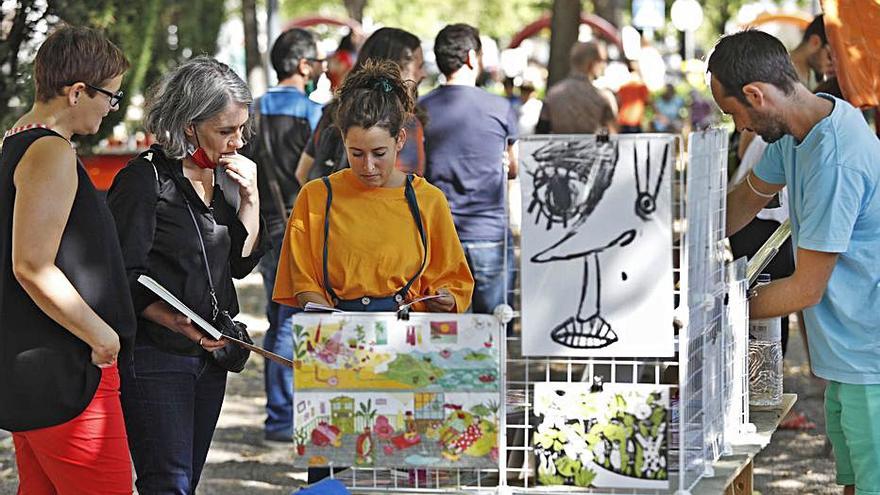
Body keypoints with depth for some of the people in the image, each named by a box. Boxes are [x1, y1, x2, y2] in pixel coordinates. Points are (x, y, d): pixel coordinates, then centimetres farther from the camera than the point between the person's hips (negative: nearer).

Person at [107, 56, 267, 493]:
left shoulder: (223, 177, 11)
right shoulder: (145, 178, -13)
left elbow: (241, 263, 14)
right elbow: (127, 279, -15)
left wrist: (250, 197, 1)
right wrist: (180, 325, -27)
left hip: (209, 355, 8)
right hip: (155, 355, -8)